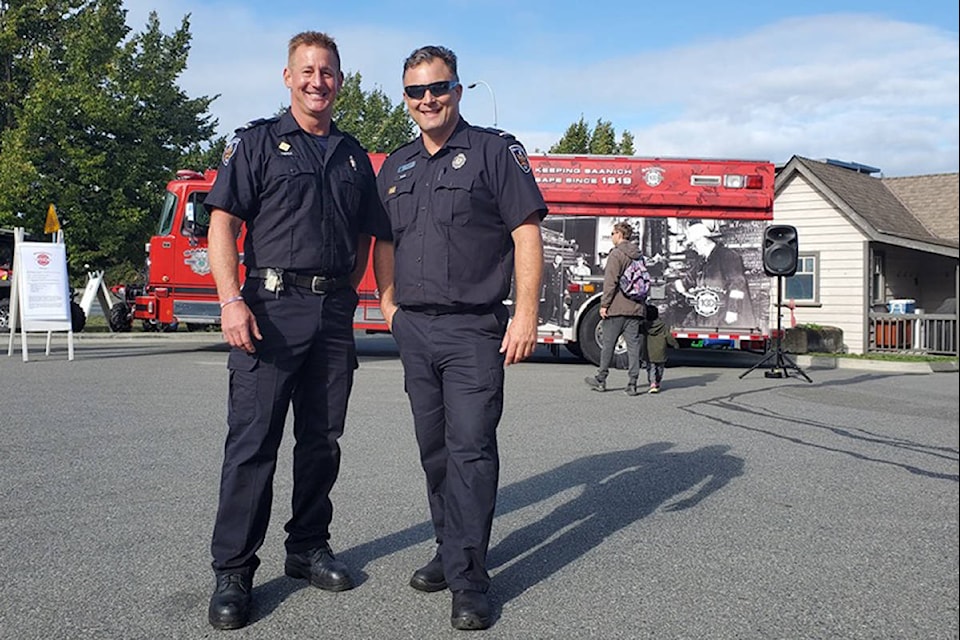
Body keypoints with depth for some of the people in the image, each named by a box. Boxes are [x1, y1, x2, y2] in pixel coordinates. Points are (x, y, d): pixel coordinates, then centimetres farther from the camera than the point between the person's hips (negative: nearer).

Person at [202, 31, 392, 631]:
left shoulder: (353, 155, 17)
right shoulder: (259, 141, 4)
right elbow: (223, 222, -4)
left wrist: (347, 291, 9)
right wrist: (232, 299, -16)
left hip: (334, 312, 5)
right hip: (272, 306, -4)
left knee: (322, 439, 10)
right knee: (252, 441, -4)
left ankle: (308, 547, 24)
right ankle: (233, 570, 5)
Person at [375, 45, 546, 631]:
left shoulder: (494, 150, -1)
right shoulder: (395, 167, 15)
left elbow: (527, 234, -8)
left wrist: (526, 314, -15)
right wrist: (388, 301, 12)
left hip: (473, 329, -5)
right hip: (414, 330, 6)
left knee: (471, 450, -7)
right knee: (435, 449, 11)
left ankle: (468, 580, -2)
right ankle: (450, 550, 25)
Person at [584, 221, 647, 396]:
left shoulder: (616, 254, -8)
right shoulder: (639, 256, 13)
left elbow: (611, 282, -13)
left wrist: (604, 304, -9)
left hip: (616, 309, -6)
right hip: (636, 309, 6)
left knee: (608, 344, 5)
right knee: (634, 345, 3)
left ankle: (601, 380, 14)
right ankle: (632, 384, 1)